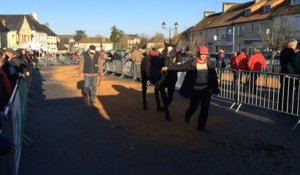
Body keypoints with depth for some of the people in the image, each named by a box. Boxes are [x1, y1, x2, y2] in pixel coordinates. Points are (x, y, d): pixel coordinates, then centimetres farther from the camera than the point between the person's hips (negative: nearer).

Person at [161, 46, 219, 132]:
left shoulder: (210, 64, 0)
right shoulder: (192, 63, -9)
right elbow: (180, 67, -10)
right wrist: (168, 68, -12)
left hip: (206, 89, 3)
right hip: (195, 89, -2)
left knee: (205, 108, 2)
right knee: (194, 106, 10)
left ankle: (201, 126, 18)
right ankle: (187, 116, 45)